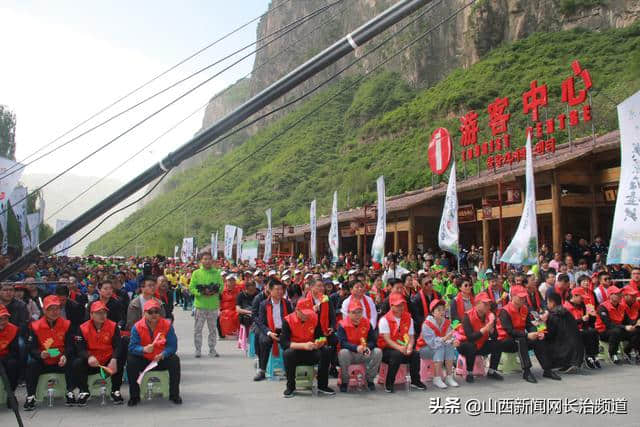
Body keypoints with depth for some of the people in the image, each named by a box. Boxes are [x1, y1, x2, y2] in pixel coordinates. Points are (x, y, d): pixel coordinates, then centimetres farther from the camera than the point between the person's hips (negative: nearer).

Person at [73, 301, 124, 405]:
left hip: (108, 361, 0)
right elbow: (80, 349, -13)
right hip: (91, 362, 1)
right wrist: (89, 357, -35)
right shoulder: (83, 328, -4)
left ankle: (115, 391, -7)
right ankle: (84, 392, -4)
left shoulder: (113, 326, -5)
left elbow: (118, 346, -14)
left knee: (119, 362, -29)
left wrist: (114, 359, -34)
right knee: (77, 363, -26)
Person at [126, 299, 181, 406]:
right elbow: (132, 347, -17)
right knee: (130, 361, -26)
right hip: (143, 360, 0)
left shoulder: (167, 324, -9)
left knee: (174, 360, -26)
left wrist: (163, 354, -31)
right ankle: (134, 396, -9)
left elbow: (172, 345, -13)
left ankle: (174, 395, -8)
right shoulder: (137, 326, -10)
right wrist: (144, 349, -37)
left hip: (162, 359, 0)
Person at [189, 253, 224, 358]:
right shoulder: (196, 273, 1)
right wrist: (202, 292, -17)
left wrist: (215, 291, -15)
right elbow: (191, 288, -2)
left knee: (213, 329, 9)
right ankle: (198, 350, 14)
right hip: (200, 305, -1)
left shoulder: (217, 273, 6)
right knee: (198, 328, 3)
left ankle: (212, 349, 20)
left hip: (213, 306, 2)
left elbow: (221, 286, 5)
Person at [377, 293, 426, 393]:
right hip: (386, 350, -4)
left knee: (415, 354, -21)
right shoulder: (385, 320, -9)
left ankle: (415, 381, 0)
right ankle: (389, 384, -21)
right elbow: (387, 339, -17)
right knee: (397, 354, -34)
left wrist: (410, 346, -20)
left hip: (403, 349, 4)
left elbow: (411, 336, 3)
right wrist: (399, 348, -32)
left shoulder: (408, 319, 7)